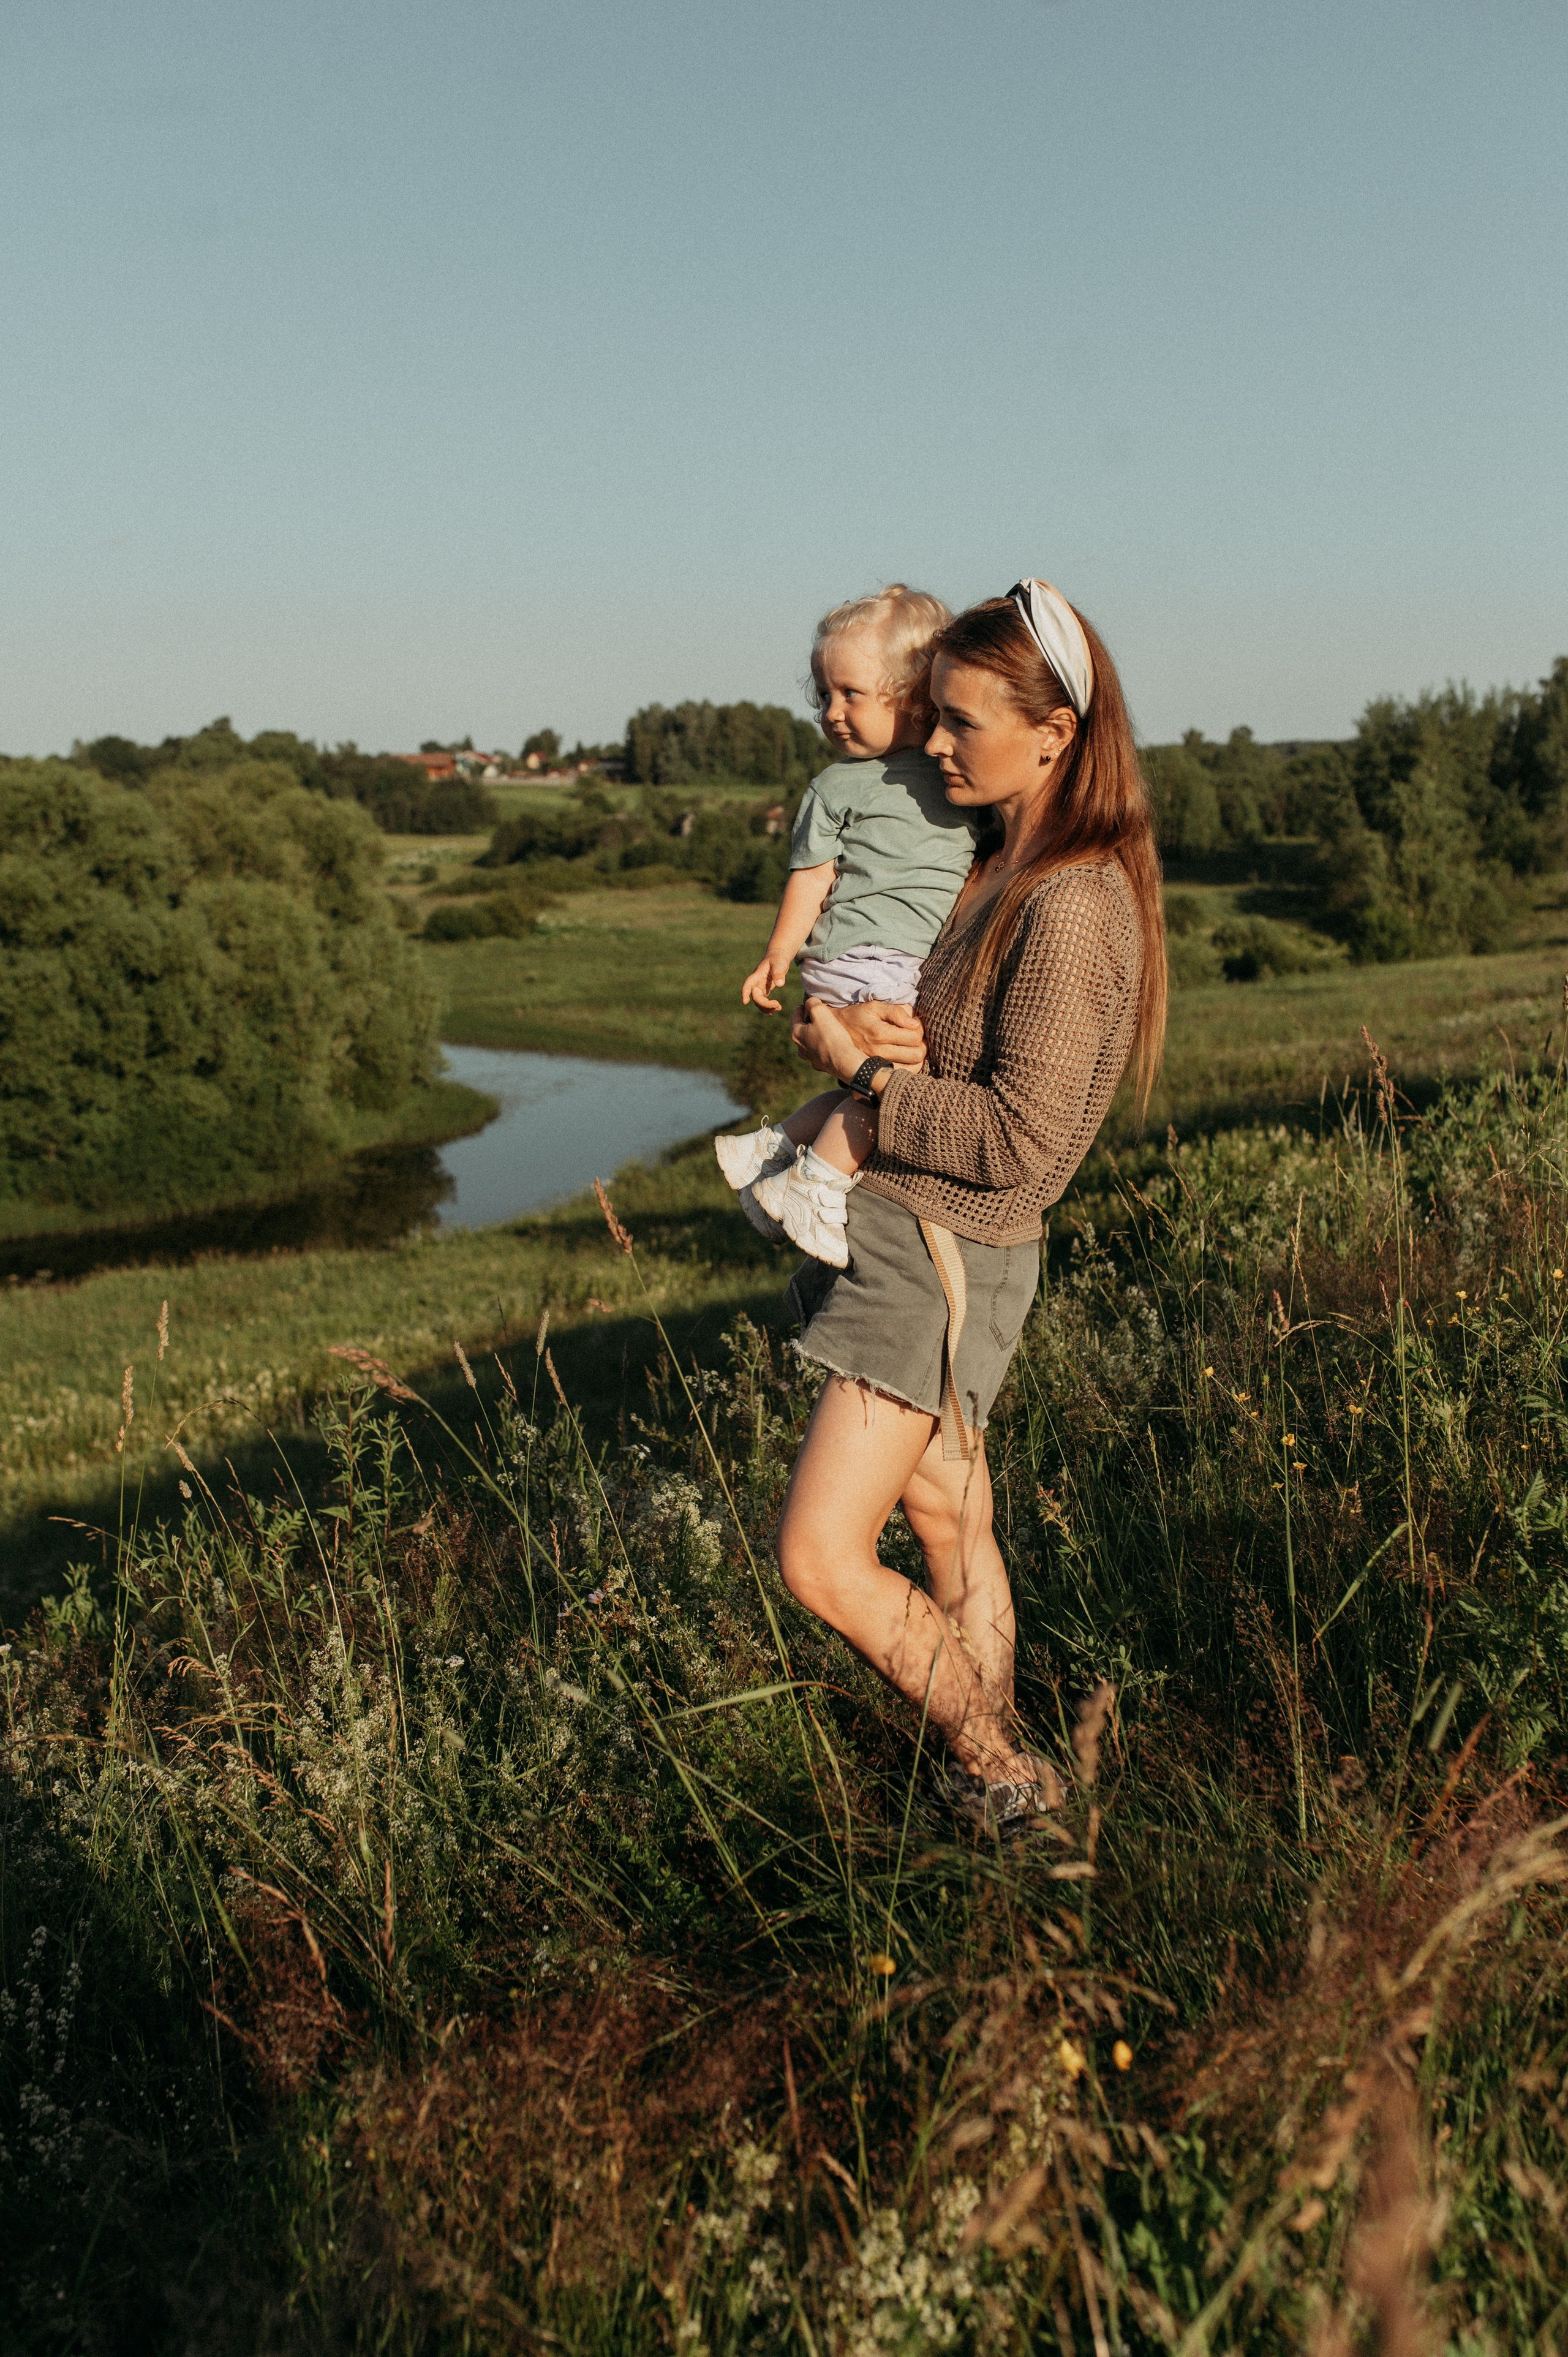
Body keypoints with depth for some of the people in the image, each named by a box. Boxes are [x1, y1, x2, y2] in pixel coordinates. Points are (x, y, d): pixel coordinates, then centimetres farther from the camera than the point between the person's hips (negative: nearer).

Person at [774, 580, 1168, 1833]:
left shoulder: (1072, 908, -22)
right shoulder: (1007, 862, 8)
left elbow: (1019, 1139, -24)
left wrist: (861, 1069, -15)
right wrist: (848, 1019, 14)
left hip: (943, 1255, -9)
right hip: (894, 1222, 9)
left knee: (821, 1559, -8)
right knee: (951, 1527, 18)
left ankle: (1001, 1776, 12)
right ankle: (1001, 1775, 32)